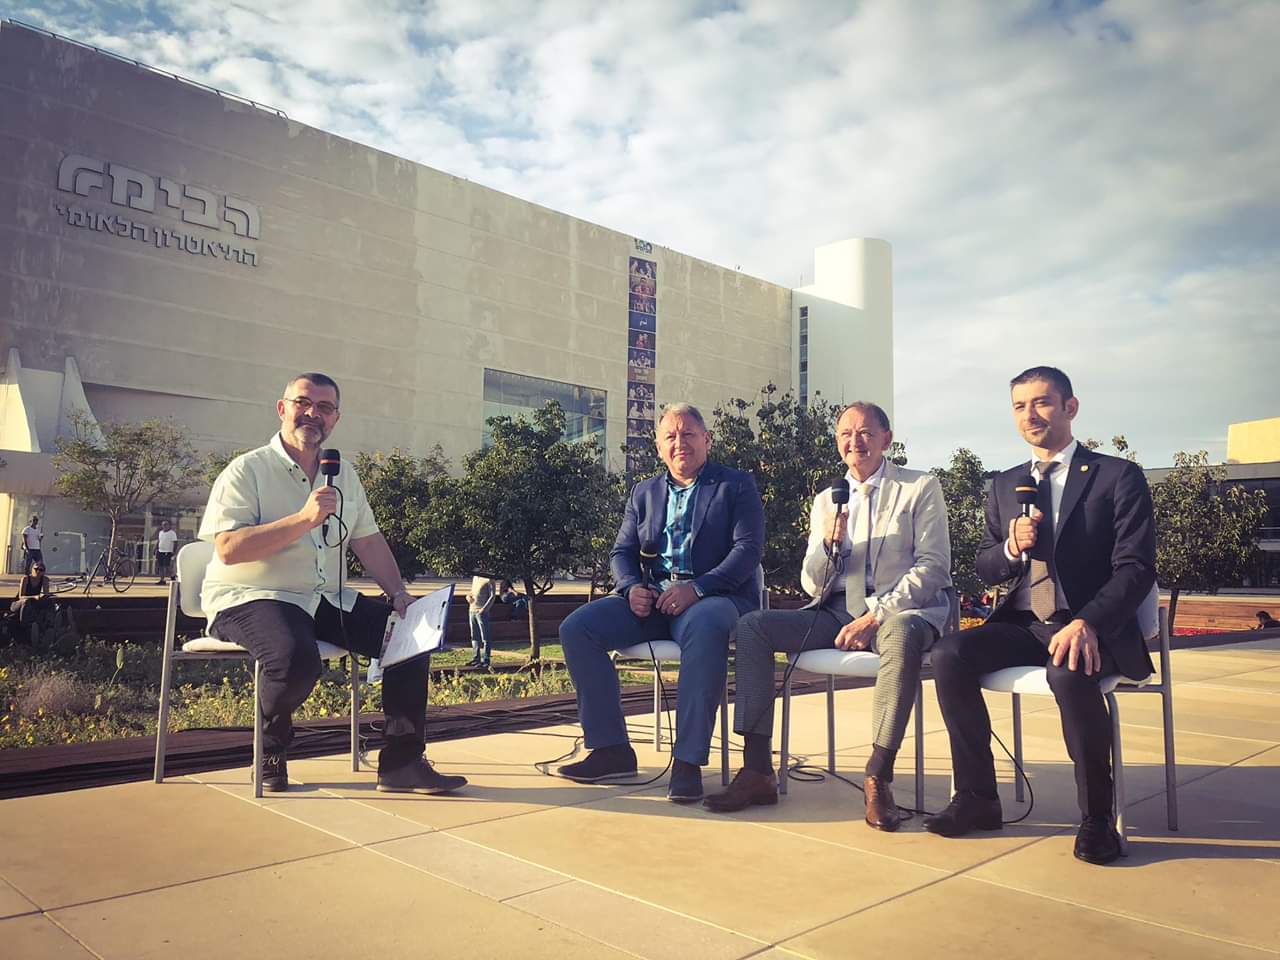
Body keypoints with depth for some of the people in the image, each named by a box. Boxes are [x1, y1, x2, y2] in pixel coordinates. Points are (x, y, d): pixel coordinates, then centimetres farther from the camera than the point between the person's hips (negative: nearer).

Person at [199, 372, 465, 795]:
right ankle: (273, 749, -2)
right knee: (297, 659, -36)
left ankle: (402, 761, -4)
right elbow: (228, 549, -17)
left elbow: (368, 541, 15)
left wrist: (399, 593, 1)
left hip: (328, 600, 6)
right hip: (252, 599, -6)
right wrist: (304, 519, -24)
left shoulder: (344, 475, 15)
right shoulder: (247, 470, -5)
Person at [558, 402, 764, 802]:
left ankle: (688, 760, -32)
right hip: (650, 599, 5)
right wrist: (632, 587, -8)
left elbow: (748, 548, -7)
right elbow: (622, 551, 16)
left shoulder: (736, 485, 6)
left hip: (714, 597, -5)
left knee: (705, 629, -41)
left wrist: (696, 588, -21)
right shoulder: (644, 492, 20)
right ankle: (612, 749, -11)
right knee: (576, 627, -17)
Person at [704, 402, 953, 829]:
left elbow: (933, 568, -6)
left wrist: (875, 616, -17)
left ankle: (878, 778, -29)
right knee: (753, 625, -15)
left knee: (902, 633, -39)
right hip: (838, 613, 5)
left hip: (902, 610, -4)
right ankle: (757, 770, -17)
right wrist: (828, 544, -10)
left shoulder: (921, 488, 5)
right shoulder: (826, 500, 16)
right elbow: (813, 587, 12)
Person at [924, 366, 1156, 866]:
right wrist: (1012, 548, -9)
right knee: (949, 654, -22)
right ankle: (977, 797, -10)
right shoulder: (1004, 485, 14)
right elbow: (985, 569, 15)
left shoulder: (1118, 477, -1)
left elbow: (1136, 568, -10)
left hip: (1091, 627, -4)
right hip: (1021, 623, 5)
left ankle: (1096, 817, -17)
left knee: (1069, 672, -37)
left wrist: (1088, 623, -27)